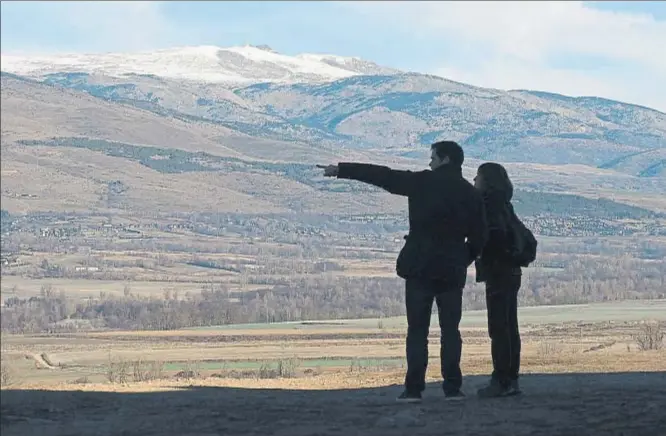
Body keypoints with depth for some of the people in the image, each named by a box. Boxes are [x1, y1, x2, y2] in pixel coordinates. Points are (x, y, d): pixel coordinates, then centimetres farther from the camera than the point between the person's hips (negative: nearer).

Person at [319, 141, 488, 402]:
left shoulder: (422, 182, -4)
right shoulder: (471, 194, 5)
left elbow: (381, 176, -1)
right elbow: (479, 237, 5)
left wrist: (341, 170, 6)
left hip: (420, 267, -2)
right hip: (452, 270, 2)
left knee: (417, 329, 1)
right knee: (450, 329, 8)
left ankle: (414, 388, -4)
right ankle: (453, 387, 2)